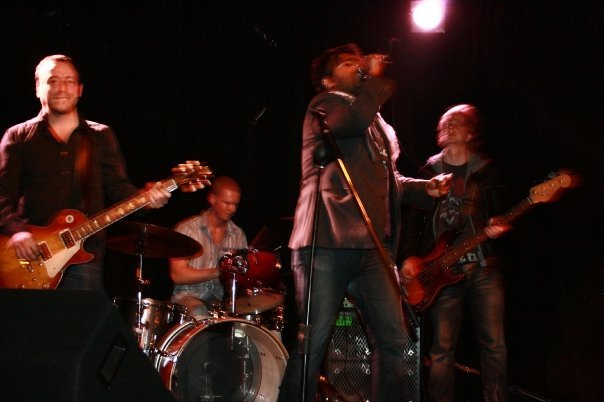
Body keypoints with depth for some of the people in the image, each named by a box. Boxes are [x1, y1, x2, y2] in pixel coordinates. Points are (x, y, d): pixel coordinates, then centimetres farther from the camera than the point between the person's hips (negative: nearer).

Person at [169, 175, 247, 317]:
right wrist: (218, 272, -17)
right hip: (190, 295, -4)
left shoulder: (238, 235, 10)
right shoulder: (187, 228, -5)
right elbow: (177, 275, -10)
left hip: (222, 298, 4)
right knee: (199, 314, -37)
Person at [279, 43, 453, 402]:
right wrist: (378, 77, -4)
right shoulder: (326, 103, 4)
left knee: (393, 340, 1)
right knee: (312, 343, -6)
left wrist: (425, 187, 17)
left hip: (373, 246, 7)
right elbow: (355, 118, -20)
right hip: (327, 242, -7)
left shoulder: (380, 126, 29)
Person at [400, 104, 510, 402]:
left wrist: (497, 228, -11)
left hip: (483, 267, 0)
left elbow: (499, 214, 12)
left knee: (494, 345, -4)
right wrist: (409, 257, -2)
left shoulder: (487, 171, 11)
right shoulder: (428, 172, 11)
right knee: (442, 349, -2)